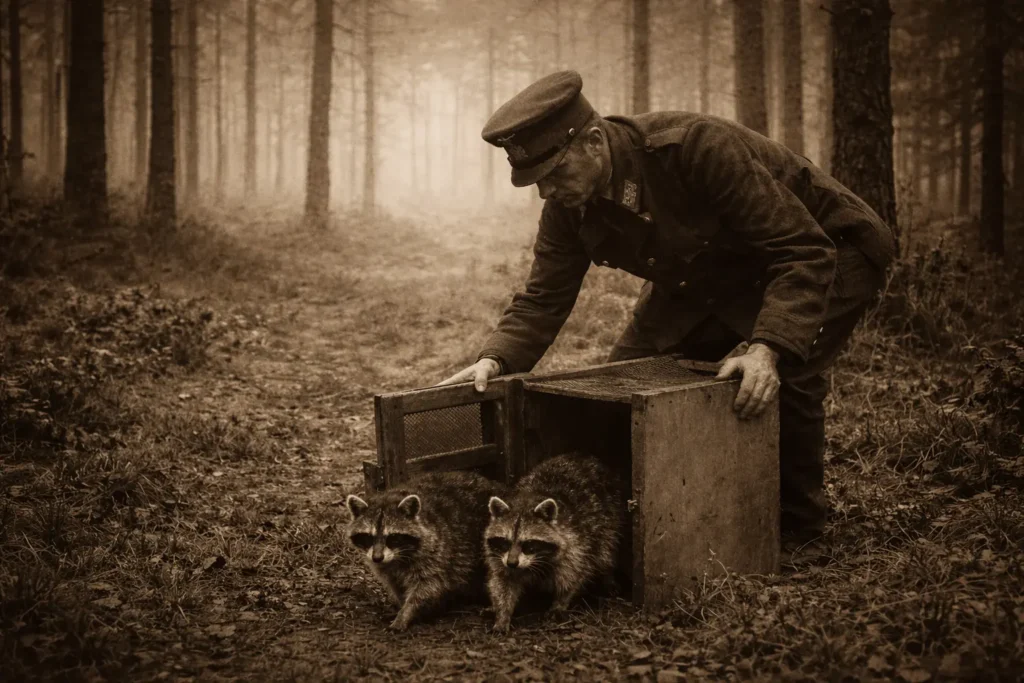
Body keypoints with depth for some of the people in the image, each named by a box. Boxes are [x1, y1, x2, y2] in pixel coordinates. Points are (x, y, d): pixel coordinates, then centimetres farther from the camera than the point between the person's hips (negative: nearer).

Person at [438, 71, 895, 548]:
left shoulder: (700, 148, -37)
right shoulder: (568, 204, -15)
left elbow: (804, 251, -38)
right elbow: (544, 297, -8)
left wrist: (770, 348, -51)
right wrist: (497, 358, -28)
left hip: (827, 250, -7)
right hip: (711, 275, 7)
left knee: (785, 376, -31)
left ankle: (796, 527, -5)